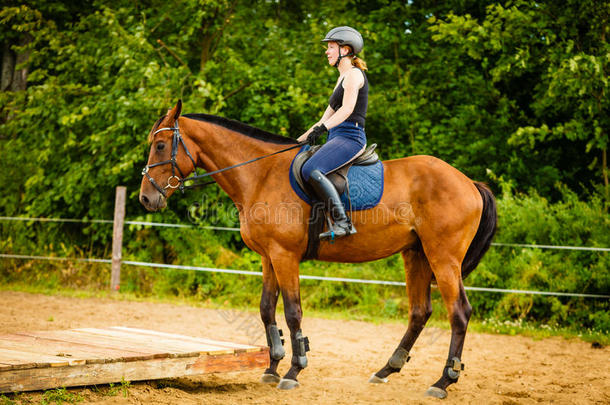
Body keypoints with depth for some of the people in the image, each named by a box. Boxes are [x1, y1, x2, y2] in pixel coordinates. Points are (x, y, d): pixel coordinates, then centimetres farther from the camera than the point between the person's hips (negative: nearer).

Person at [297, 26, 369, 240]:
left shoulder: (353, 74, -5)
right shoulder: (342, 78, 25)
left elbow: (347, 109, -21)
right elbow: (326, 118, 25)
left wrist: (322, 128, -34)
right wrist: (298, 141, 21)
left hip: (350, 136, -11)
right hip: (337, 138, 11)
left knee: (310, 170, -31)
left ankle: (343, 222, -35)